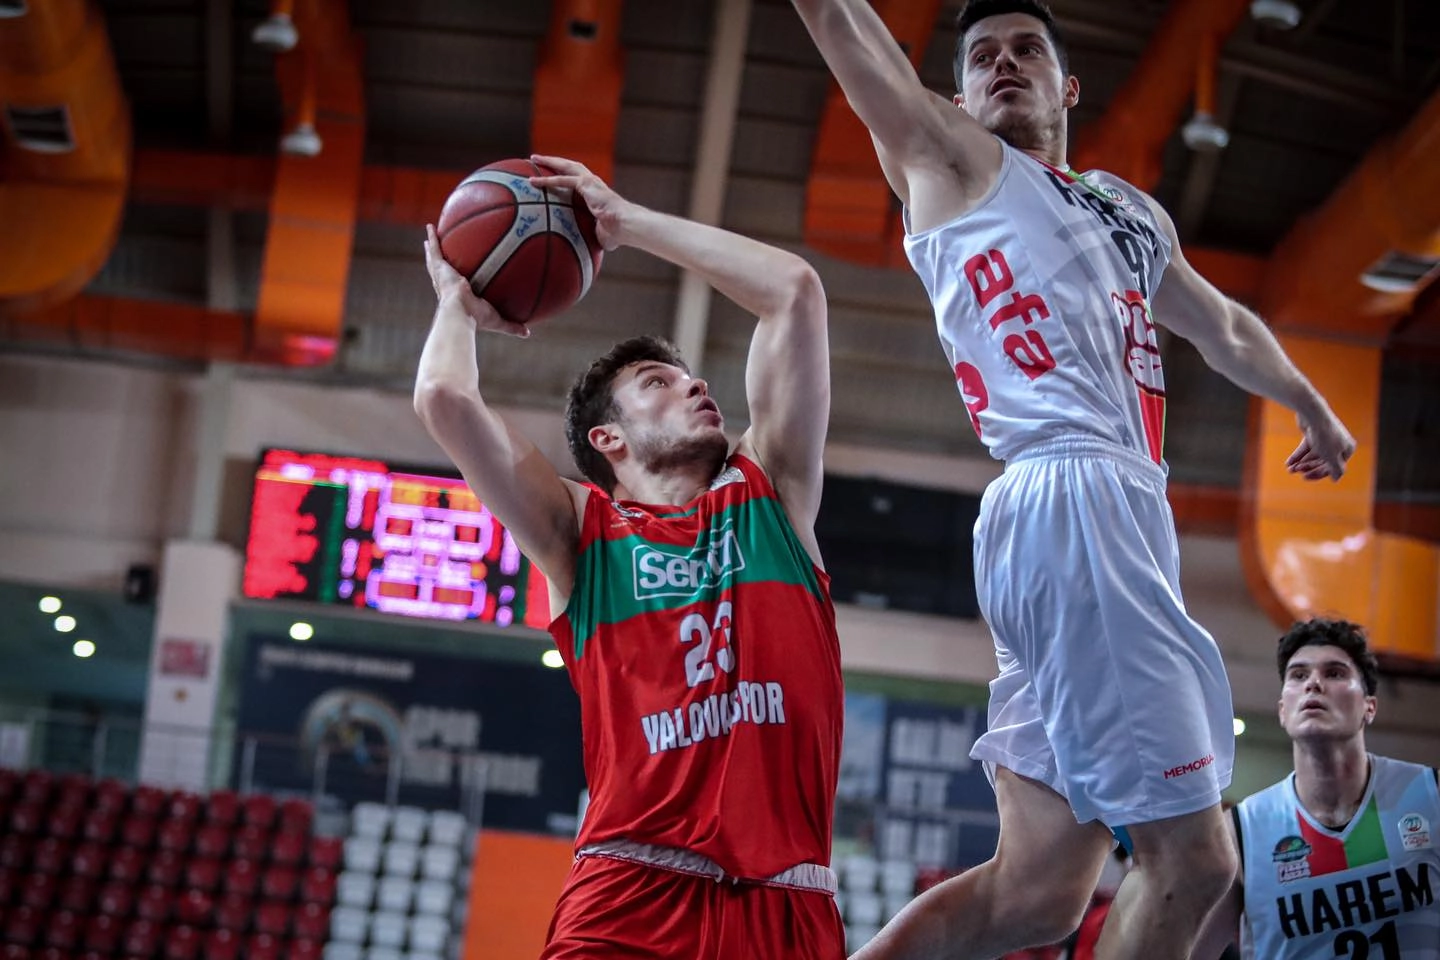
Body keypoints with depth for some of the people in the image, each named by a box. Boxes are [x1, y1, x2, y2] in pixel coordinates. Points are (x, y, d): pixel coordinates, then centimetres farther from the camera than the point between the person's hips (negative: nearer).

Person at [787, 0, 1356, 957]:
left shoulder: (1133, 213, 29)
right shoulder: (953, 159, 9)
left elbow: (1225, 328, 45)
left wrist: (1311, 406, 58)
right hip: (1071, 507, -8)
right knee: (1191, 859, -12)